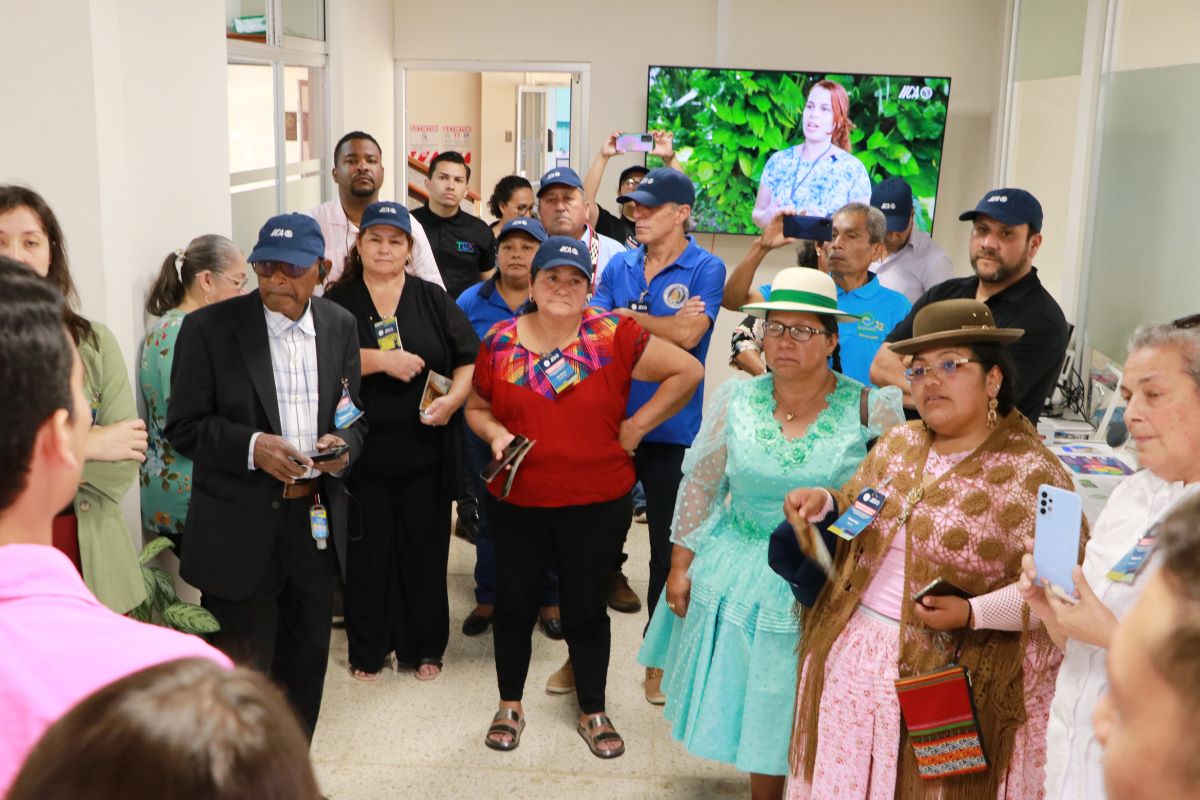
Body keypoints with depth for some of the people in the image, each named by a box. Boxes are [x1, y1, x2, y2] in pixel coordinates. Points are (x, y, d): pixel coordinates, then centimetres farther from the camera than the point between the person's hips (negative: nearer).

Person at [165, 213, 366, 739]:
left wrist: (345, 446, -10)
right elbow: (183, 428, -7)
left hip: (317, 522, 5)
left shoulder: (340, 326, 6)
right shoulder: (209, 327, -8)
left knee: (305, 665, 17)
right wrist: (252, 446, -23)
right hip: (241, 532, -4)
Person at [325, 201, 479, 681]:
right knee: (367, 550, 5)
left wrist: (454, 398, -13)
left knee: (425, 548, 7)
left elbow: (470, 359, 4)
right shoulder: (337, 302, 4)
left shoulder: (433, 300, 8)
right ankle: (367, 649, 22)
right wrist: (378, 360, -17)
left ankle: (424, 647, 22)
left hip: (425, 449, 1)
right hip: (362, 451, -1)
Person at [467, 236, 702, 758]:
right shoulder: (500, 341, -1)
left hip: (597, 504, -2)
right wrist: (495, 434, -10)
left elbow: (687, 372, -6)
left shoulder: (615, 336, -9)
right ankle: (510, 706, 36)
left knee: (586, 608, 12)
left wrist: (636, 426, -8)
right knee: (514, 602, 14)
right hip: (516, 501, 2)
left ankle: (593, 712, 32)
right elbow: (477, 407, 11)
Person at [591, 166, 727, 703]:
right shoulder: (620, 266, 8)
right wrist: (661, 323, -14)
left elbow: (688, 334, -19)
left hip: (671, 428, -4)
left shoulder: (706, 268, -5)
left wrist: (626, 316, -9)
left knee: (668, 544, 10)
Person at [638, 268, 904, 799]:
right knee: (753, 710, 13)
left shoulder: (872, 410, -10)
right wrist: (681, 565, 4)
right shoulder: (735, 401, -3)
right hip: (739, 572, 2)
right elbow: (699, 485, 4)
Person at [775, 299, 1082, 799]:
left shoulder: (1033, 474, -12)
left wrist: (973, 614, -24)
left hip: (960, 678, -5)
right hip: (852, 655, 6)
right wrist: (822, 504, -2)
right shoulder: (897, 443, 8)